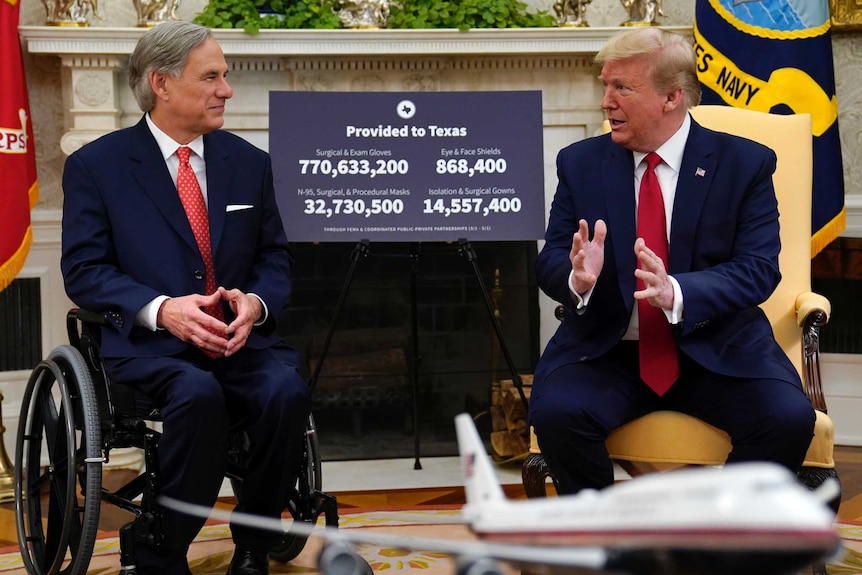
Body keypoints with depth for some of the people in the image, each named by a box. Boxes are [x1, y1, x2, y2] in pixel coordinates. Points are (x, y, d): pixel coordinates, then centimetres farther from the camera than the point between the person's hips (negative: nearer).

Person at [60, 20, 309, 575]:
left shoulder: (250, 163, 14)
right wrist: (163, 309, -19)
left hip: (240, 337, 4)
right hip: (145, 343, -3)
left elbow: (275, 258, 15)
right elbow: (84, 270, -2)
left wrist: (255, 303, -9)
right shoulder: (95, 165, 3)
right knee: (198, 394, -35)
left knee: (287, 391, -28)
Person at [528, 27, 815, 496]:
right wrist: (577, 277, -21)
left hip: (717, 351, -1)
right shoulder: (580, 163, 7)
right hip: (605, 350, 1)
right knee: (555, 413, -28)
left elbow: (758, 267, -8)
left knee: (788, 418, -26)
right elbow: (550, 261, 4)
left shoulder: (745, 163, 1)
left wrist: (677, 292, -26)